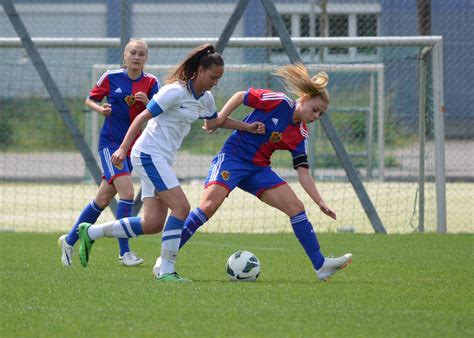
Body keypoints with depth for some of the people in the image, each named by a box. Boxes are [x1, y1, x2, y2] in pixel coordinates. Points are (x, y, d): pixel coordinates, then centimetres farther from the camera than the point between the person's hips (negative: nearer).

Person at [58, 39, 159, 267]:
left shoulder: (151, 82, 3)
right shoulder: (111, 77, -3)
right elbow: (90, 100, 8)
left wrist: (146, 102, -20)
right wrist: (100, 109, -12)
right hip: (110, 143, -4)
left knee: (103, 200, 10)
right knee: (127, 192, -21)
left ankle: (69, 240, 27)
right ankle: (124, 252, -16)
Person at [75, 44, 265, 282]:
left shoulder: (205, 99, 10)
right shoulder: (176, 91, -16)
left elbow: (217, 120, 32)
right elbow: (143, 117, -16)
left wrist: (248, 127, 23)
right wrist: (123, 148, -22)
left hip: (162, 160, 9)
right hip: (149, 153, -9)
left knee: (153, 224, 1)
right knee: (181, 207, -18)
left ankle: (90, 232, 13)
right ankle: (166, 270, -14)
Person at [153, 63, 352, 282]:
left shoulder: (300, 135, 6)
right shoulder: (278, 102, -10)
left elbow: (303, 172, 4)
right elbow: (240, 97, -1)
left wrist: (320, 203, -3)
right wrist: (219, 119, -8)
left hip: (259, 170, 6)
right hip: (233, 157, -6)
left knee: (296, 208, -4)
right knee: (209, 206, -25)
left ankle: (320, 265, 0)